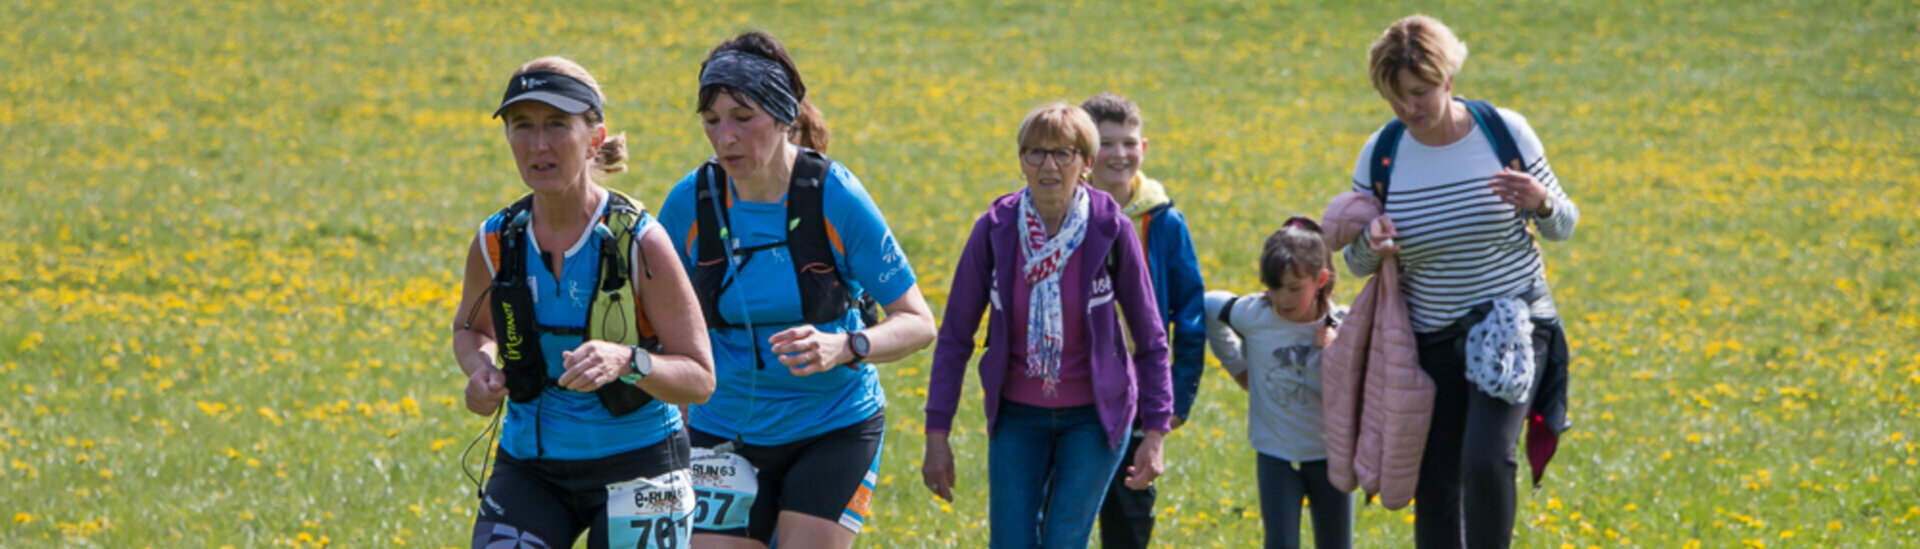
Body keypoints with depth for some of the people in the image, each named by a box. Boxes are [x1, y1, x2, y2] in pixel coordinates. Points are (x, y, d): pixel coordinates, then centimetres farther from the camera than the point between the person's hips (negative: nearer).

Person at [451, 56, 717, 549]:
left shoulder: (639, 241, -15)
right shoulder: (495, 244, -4)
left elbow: (700, 379, -12)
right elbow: (470, 329, 18)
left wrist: (627, 361, -32)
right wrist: (480, 369, -6)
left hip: (635, 467, -3)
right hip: (529, 466, 3)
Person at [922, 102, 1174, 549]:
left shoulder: (1111, 230, -12)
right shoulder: (995, 231, -9)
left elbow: (1150, 339, -3)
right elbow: (955, 337, -1)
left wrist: (1155, 434, -7)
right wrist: (936, 435, -4)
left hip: (1093, 419, -2)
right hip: (1016, 416, 2)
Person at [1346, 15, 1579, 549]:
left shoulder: (1505, 132, -9)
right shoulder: (1381, 154, -5)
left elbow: (1563, 226, 2)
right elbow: (1356, 262, 5)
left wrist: (1542, 203, -21)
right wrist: (1372, 245, -20)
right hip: (1430, 340, 3)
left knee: (1486, 459, -23)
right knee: (1435, 486, 4)